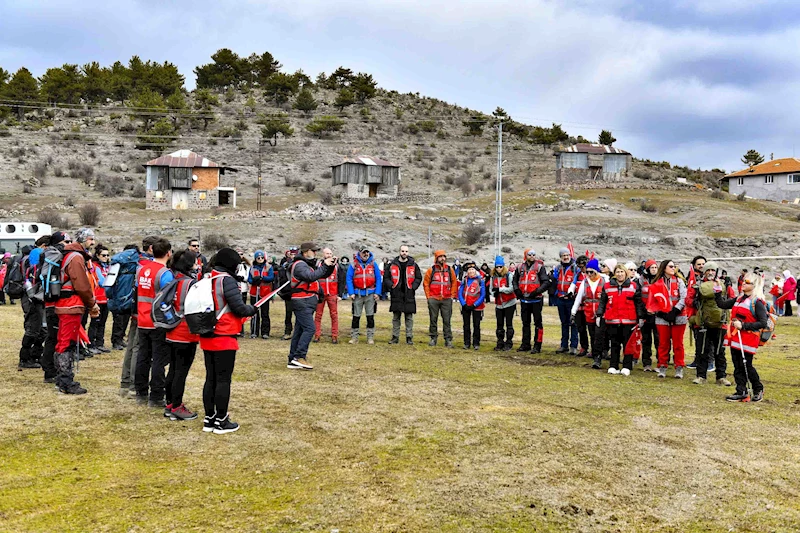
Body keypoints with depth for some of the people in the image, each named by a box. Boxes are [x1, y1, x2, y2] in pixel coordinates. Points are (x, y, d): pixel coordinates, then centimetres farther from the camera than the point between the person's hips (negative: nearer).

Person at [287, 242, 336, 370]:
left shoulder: (310, 264, 19)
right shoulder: (299, 265, -11)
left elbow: (324, 274, 21)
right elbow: (311, 276, -27)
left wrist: (331, 265, 2)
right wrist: (324, 265, -20)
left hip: (307, 303, 10)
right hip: (302, 302, -10)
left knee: (299, 330, 9)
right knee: (309, 329, -16)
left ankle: (293, 360, 12)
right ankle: (299, 357, -18)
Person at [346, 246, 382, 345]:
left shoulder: (373, 264, 4)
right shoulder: (354, 264, 1)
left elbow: (378, 279, 4)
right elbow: (349, 279, 0)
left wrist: (377, 292, -4)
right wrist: (351, 293, -9)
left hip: (370, 294, 1)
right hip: (357, 294, -1)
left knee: (370, 316, 4)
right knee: (356, 316, 4)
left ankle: (370, 337, 11)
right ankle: (354, 337, 11)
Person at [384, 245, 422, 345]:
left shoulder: (413, 265, 4)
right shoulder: (392, 264, 5)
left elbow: (419, 277, 9)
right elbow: (386, 278, 9)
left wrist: (413, 287, -4)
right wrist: (391, 286, -5)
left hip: (409, 295, 0)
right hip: (396, 295, 1)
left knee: (409, 318, 3)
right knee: (395, 317, 6)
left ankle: (409, 338, 9)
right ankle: (395, 337, 13)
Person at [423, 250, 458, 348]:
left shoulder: (450, 269, 7)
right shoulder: (431, 270, 2)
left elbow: (454, 283, 12)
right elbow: (426, 283, 5)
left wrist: (452, 295, 5)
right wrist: (428, 296, 0)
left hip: (447, 300, 1)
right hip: (433, 300, -1)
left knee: (447, 320, 1)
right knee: (433, 320, 6)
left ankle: (448, 339, 5)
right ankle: (433, 338, 17)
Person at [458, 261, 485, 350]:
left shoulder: (480, 281, -4)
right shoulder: (464, 281, 2)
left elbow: (483, 295, -6)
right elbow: (460, 293, 1)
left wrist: (474, 305, -12)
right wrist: (464, 304, -10)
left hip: (476, 307, -2)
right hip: (465, 307, 2)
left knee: (476, 326, 3)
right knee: (466, 326, 8)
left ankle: (476, 343, 11)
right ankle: (467, 343, 15)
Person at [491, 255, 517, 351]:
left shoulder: (509, 275, -8)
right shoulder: (493, 276, 7)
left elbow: (511, 289, -14)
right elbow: (492, 289, 10)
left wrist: (499, 289, -18)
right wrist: (494, 292, -11)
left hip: (509, 303, -4)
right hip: (499, 304, 4)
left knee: (509, 324, 0)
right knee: (500, 325, 8)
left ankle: (509, 344, 7)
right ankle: (500, 344, 16)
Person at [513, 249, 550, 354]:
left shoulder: (540, 267, -6)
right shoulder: (520, 267, 9)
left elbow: (546, 282, -9)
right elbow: (515, 280, 21)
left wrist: (537, 291, -19)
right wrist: (516, 289, 4)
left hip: (535, 299, -5)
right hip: (524, 299, 5)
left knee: (538, 323, -2)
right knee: (525, 323, 13)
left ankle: (537, 345, 1)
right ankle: (525, 344, 23)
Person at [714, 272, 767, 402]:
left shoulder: (757, 302, -10)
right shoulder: (739, 299, 13)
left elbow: (763, 323, -15)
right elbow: (722, 304, 12)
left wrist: (743, 326, -20)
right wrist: (718, 289, 5)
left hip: (748, 340, -7)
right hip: (735, 338, 7)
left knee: (746, 365, 0)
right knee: (737, 366, 8)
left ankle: (758, 389, 21)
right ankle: (741, 392, 14)